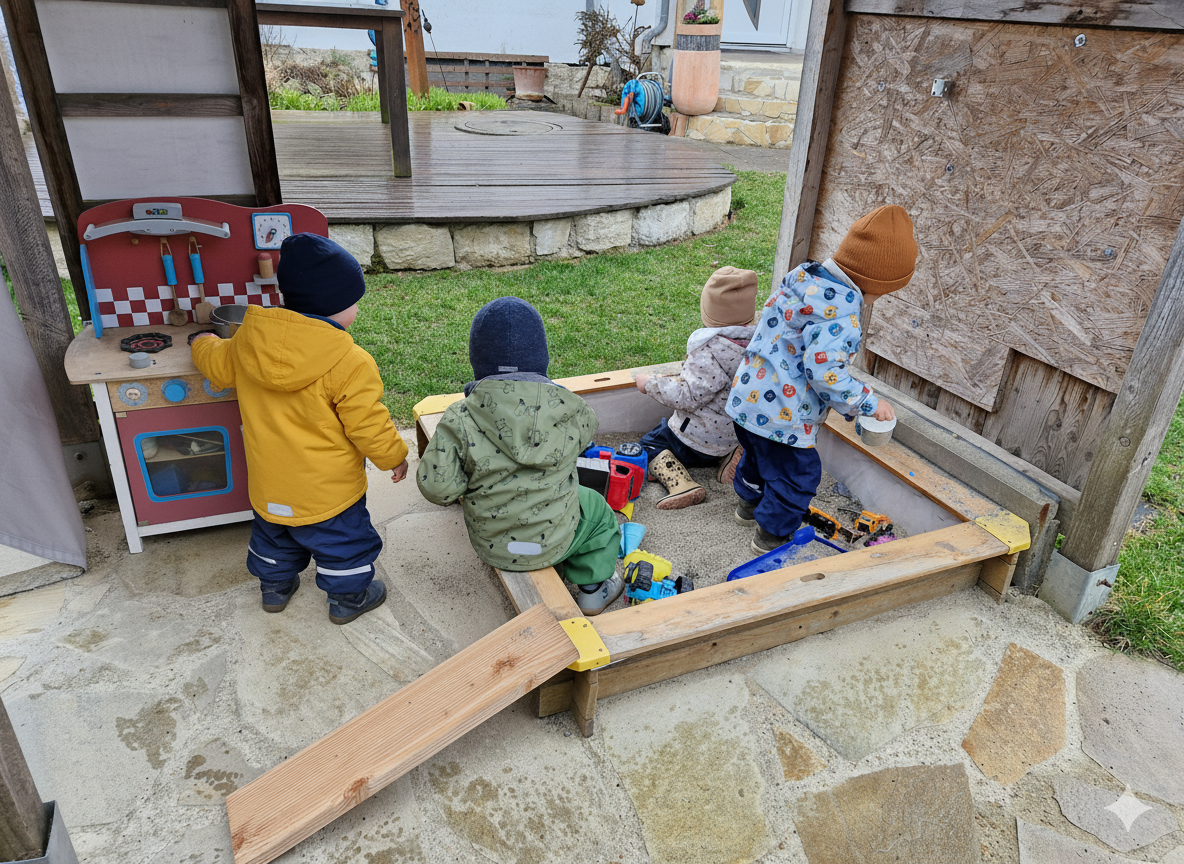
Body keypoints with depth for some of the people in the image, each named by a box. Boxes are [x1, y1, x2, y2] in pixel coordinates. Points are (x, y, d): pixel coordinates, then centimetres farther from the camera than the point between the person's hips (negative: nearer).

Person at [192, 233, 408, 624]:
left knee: (274, 533, 29)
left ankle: (274, 586, 50)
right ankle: (348, 598, 35)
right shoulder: (349, 364, -28)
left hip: (268, 482, 6)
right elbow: (369, 424, -21)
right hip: (327, 487, -6)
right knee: (344, 538, 18)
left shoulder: (249, 340, -10)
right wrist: (394, 457, -3)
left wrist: (204, 344, 33)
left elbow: (218, 365, 10)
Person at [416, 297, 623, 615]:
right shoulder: (567, 407, -17)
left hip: (490, 546, 2)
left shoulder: (459, 420, -20)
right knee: (599, 512, 29)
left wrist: (471, 480, 3)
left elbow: (436, 487, -19)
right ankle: (592, 589, 34)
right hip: (552, 542, -2)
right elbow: (586, 431, 6)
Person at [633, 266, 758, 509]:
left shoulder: (712, 352, -30)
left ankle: (681, 483, -17)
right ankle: (728, 455, 6)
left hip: (696, 443, -8)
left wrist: (650, 383, -15)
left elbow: (687, 397, -29)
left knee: (649, 444, 9)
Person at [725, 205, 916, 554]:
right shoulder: (841, 312, -23)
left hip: (748, 396, 9)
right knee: (798, 474, 11)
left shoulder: (802, 276, 5)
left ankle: (750, 503, 53)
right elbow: (825, 370, -28)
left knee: (759, 455, 31)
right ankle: (772, 535, 25)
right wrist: (868, 402, -15)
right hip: (781, 413, -9)